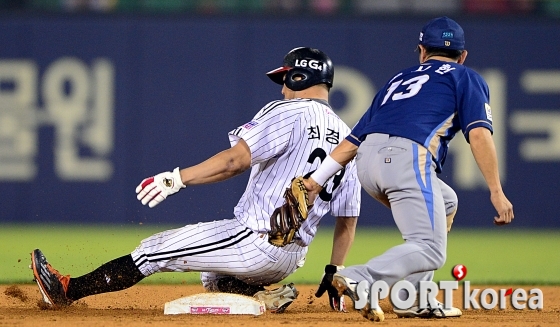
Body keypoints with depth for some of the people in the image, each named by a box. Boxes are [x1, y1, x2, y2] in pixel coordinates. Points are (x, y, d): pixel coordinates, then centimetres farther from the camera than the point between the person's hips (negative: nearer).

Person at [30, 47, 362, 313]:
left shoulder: (289, 112, -9)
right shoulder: (347, 138, 13)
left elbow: (236, 159, -22)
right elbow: (348, 219, 14)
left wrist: (177, 178, -17)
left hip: (257, 240, -8)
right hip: (291, 259, 8)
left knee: (155, 250, 2)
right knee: (214, 278, 30)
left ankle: (68, 290, 8)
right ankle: (268, 297, 4)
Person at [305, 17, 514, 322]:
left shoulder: (400, 78, 33)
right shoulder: (466, 78, 20)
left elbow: (355, 137, 25)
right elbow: (479, 134, 1)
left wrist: (316, 179, 20)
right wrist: (496, 191, -3)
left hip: (368, 160, 6)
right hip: (408, 159, -6)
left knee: (445, 203, 28)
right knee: (430, 251, -7)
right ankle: (360, 279, -33)